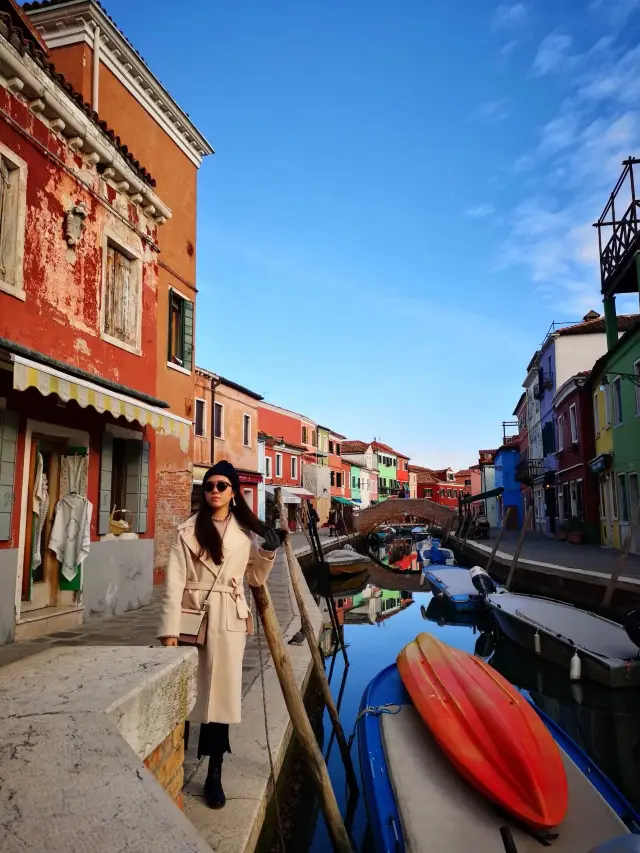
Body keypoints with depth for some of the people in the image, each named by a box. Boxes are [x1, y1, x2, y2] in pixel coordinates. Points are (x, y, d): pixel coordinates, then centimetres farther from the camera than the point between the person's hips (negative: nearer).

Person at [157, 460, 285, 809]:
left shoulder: (246, 533, 6)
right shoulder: (188, 530, -3)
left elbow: (255, 578, 14)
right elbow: (173, 582, -8)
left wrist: (269, 551, -2)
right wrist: (169, 629, -14)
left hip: (228, 620, 2)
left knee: (221, 694, 6)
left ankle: (214, 775, 19)